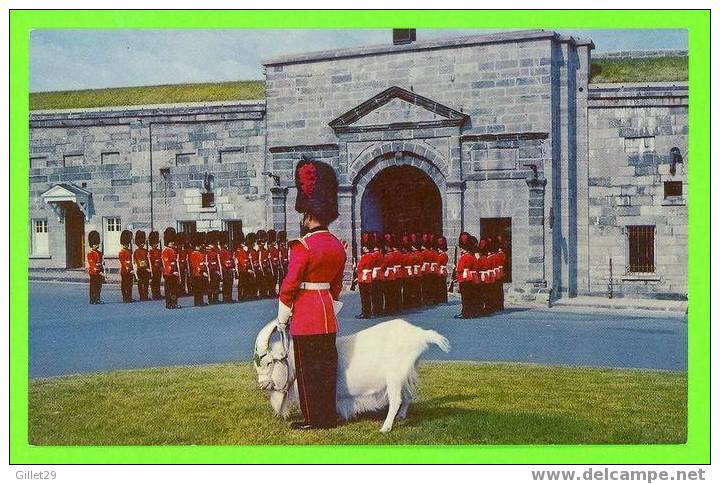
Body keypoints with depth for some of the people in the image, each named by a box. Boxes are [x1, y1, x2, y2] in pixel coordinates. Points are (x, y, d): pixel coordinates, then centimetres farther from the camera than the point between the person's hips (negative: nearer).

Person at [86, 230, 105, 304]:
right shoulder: (90, 253, -9)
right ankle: (93, 300, 2)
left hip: (99, 273, 7)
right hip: (93, 273, -7)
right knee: (93, 287, -2)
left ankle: (98, 299, 14)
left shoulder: (100, 252, 14)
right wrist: (99, 272, -18)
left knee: (99, 287, 8)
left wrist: (103, 272, 8)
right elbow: (92, 263, -15)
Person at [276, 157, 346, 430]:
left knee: (308, 369, 1)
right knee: (327, 365, 12)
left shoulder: (303, 246, -16)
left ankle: (314, 419, 8)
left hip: (305, 317, -7)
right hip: (328, 317, 8)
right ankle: (328, 416, 20)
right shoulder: (338, 246, 8)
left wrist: (282, 320, -5)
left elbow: (290, 285, -14)